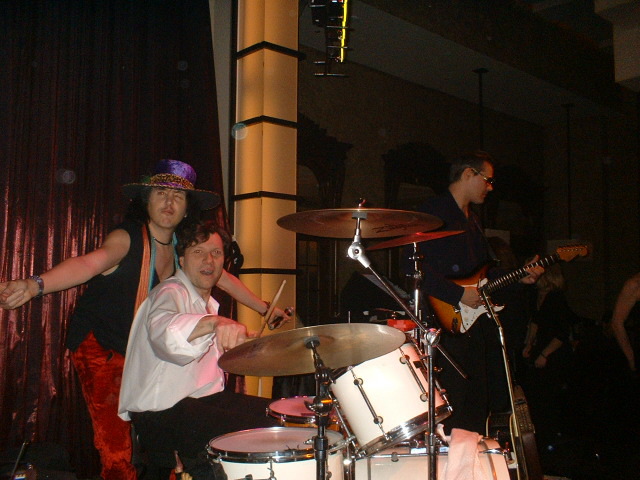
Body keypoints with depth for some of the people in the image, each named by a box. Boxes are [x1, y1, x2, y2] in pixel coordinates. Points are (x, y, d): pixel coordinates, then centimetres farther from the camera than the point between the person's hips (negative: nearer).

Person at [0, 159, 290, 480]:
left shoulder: (181, 247, 1)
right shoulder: (127, 238, -19)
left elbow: (224, 279, 12)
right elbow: (90, 263, -39)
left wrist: (266, 309, 17)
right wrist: (35, 284, -57)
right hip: (98, 345, -6)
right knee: (116, 445, -11)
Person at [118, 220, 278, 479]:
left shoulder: (209, 303, 17)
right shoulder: (170, 293, -14)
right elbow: (163, 328, -39)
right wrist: (214, 322, -56)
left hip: (204, 398, 10)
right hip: (163, 412, -9)